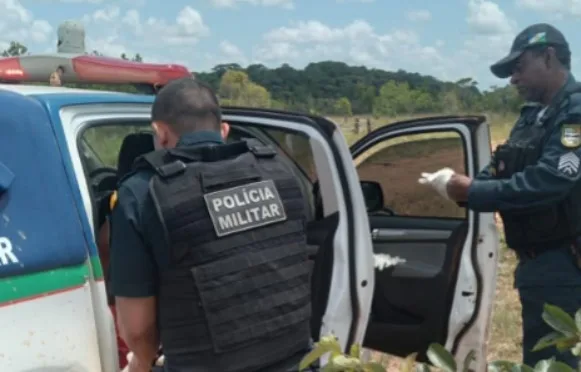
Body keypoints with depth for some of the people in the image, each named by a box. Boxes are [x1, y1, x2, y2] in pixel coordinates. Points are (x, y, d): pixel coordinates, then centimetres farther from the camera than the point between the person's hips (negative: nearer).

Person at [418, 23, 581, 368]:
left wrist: (471, 192, -23)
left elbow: (544, 183, -28)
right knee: (541, 356, 19)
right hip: (538, 260, 9)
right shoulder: (534, 115, 13)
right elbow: (502, 172, 12)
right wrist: (461, 183, -7)